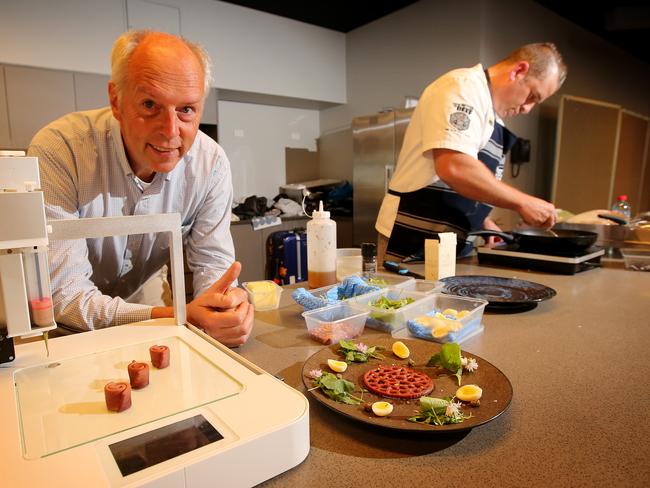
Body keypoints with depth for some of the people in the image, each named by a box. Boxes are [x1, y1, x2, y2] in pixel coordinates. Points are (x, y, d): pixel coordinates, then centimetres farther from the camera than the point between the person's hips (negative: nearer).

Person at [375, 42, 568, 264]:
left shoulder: (491, 117, 18)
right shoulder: (464, 87, -11)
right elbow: (453, 168, -27)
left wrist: (487, 224, 12)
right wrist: (522, 202, -18)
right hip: (416, 240, -9)